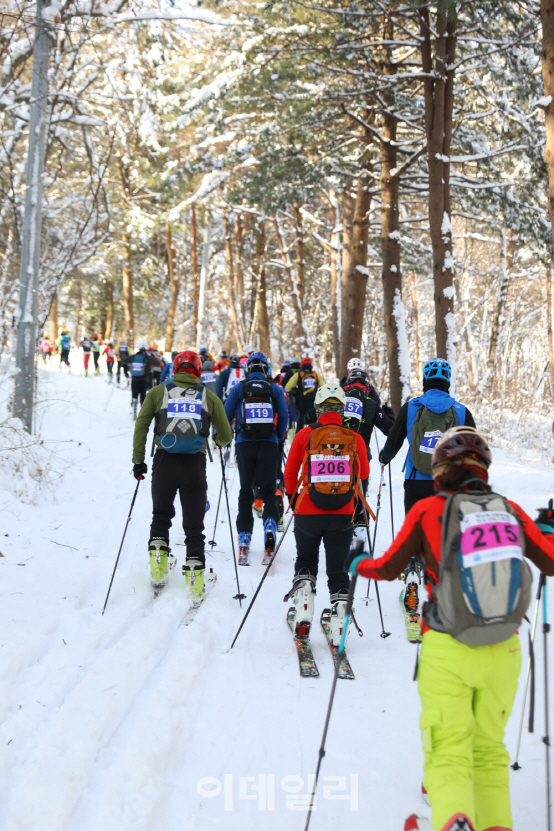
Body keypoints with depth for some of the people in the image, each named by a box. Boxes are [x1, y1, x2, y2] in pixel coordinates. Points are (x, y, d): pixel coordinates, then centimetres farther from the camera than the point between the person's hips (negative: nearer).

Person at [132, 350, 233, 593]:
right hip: (195, 464, 0)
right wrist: (219, 441, 34)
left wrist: (138, 459, 8)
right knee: (194, 524, 11)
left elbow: (141, 426, 1)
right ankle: (195, 572, 6)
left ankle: (158, 559, 9)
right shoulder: (209, 397, 7)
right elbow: (226, 436, 11)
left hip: (164, 462, 0)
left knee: (161, 515, 22)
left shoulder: (157, 392, 7)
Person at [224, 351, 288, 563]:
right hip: (269, 445, 0)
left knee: (246, 491, 8)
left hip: (244, 444, 0)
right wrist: (280, 441, 16)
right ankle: (270, 523, -19)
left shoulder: (238, 389, 4)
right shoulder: (276, 389, 5)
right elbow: (284, 417, 3)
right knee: (268, 491, 8)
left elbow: (225, 415, 5)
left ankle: (244, 537, 2)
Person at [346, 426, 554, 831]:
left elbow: (388, 568, 1)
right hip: (504, 650, 3)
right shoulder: (511, 510, 3)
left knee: (449, 752, 2)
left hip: (447, 650, -3)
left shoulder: (428, 510, -4)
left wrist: (357, 563, 22)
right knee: (489, 749, 21)